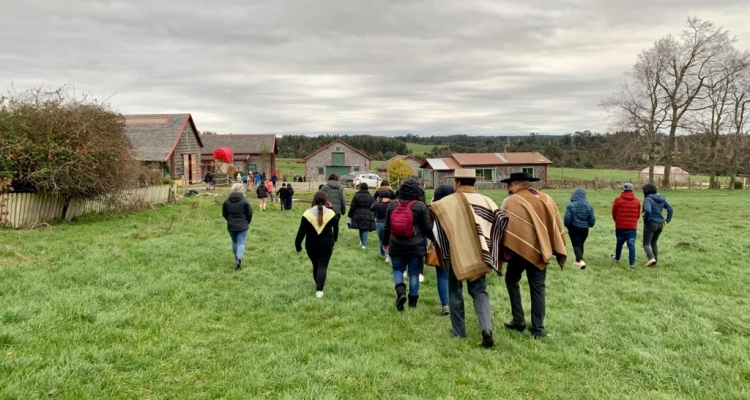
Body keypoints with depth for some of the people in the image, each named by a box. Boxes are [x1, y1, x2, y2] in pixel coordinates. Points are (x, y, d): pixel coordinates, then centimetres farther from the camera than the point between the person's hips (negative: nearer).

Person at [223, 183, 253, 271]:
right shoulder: (244, 201, -13)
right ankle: (239, 258, -20)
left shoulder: (227, 201, -3)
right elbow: (249, 214, -8)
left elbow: (224, 214, 5)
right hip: (242, 226, -3)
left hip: (231, 226, 3)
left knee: (234, 242, 20)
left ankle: (236, 259, 32)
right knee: (241, 243, 0)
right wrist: (247, 222, 10)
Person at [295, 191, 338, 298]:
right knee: (323, 266, 0)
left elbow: (301, 231, -7)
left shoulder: (307, 213, -9)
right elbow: (335, 227, 8)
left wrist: (297, 244, 2)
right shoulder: (330, 213, -8)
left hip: (311, 245, 1)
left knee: (315, 265, 18)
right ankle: (319, 289, -13)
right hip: (326, 245, -1)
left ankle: (318, 285, 36)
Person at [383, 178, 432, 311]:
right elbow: (427, 229, -5)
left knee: (397, 270, 15)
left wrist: (385, 242, 20)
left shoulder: (393, 205, -1)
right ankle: (413, 300, 17)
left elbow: (387, 227, 7)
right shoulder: (420, 206, -9)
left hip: (396, 246, 2)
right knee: (414, 273, 9)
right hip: (416, 246, -1)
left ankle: (400, 291, -8)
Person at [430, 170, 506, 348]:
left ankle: (459, 331, 21)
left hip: (455, 253, -2)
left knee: (455, 292, 14)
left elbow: (432, 210, -18)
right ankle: (486, 328, -10)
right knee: (479, 291, 11)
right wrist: (492, 243, 7)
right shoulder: (485, 200, 4)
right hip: (478, 254, 3)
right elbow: (502, 219, -3)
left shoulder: (449, 201, -5)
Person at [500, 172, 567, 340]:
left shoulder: (511, 201, -9)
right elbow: (556, 226, 10)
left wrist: (503, 252, -7)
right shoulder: (546, 199, 7)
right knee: (538, 288, 11)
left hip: (520, 249, -4)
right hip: (540, 251, 4)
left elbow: (504, 228, -13)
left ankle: (518, 320, 15)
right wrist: (558, 250, 16)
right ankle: (538, 329, 12)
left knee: (512, 281, 18)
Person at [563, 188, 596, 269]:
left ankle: (581, 261, -20)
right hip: (584, 229, 4)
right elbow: (592, 219, -3)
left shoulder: (571, 205, -15)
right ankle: (578, 261, 33)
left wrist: (567, 225, 6)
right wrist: (590, 224, 19)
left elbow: (567, 218, -15)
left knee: (576, 245, 0)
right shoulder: (588, 206, -5)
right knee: (581, 244, 20)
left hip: (574, 229, -4)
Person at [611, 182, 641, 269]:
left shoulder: (618, 200, -8)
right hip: (632, 227, 1)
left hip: (620, 226, -1)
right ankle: (632, 263, -6)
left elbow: (614, 213, 0)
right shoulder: (637, 201, 2)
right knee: (631, 245, -1)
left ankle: (617, 258, 34)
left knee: (619, 243, 16)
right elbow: (638, 215, 9)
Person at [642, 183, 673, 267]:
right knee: (654, 242, 22)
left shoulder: (647, 199, -13)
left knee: (646, 244, 0)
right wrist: (667, 221, 9)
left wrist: (645, 219, -13)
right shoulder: (661, 198, 9)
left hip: (650, 224, -7)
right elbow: (670, 209, 8)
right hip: (660, 224, 7)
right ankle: (655, 259, 18)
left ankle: (651, 258, -20)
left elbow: (648, 211, -29)